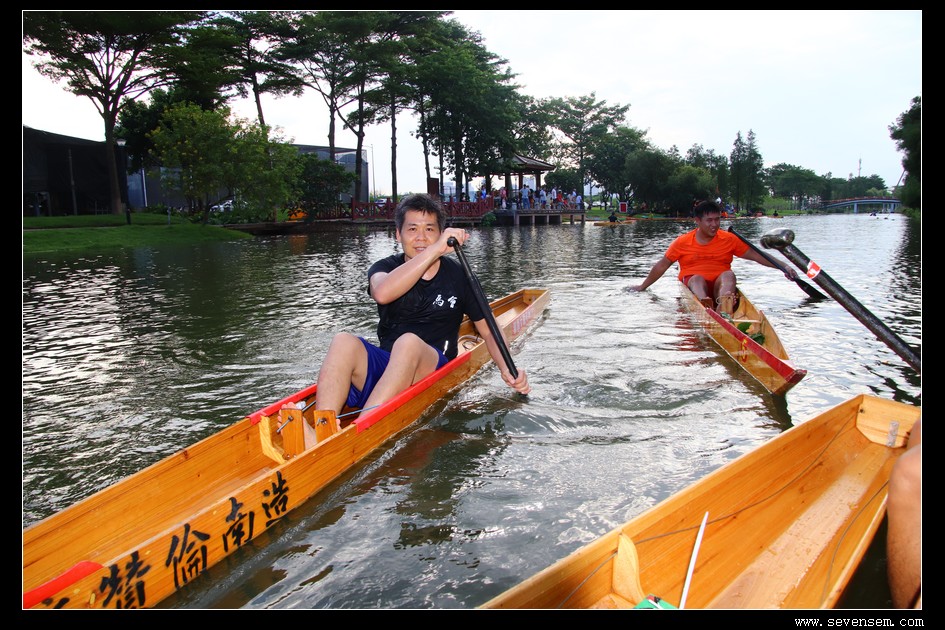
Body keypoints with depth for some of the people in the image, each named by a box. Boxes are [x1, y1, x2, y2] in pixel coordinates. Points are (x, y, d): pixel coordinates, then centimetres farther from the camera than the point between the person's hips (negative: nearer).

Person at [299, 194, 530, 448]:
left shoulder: (458, 276, 7)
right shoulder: (385, 267, 7)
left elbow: (488, 332, 11)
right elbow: (382, 293, -20)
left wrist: (507, 369, -8)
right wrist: (434, 250, -24)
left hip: (433, 369, -1)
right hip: (383, 369, 2)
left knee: (409, 343, -35)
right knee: (344, 342, -28)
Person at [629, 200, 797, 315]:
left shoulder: (729, 239, 9)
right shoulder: (682, 242, 5)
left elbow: (756, 255, 10)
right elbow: (662, 266, 11)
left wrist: (783, 267, 1)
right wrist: (642, 287, 13)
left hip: (719, 286, 1)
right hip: (693, 285, -1)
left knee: (728, 274, -29)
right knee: (697, 278, -32)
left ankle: (724, 309, -61)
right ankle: (706, 307, -67)